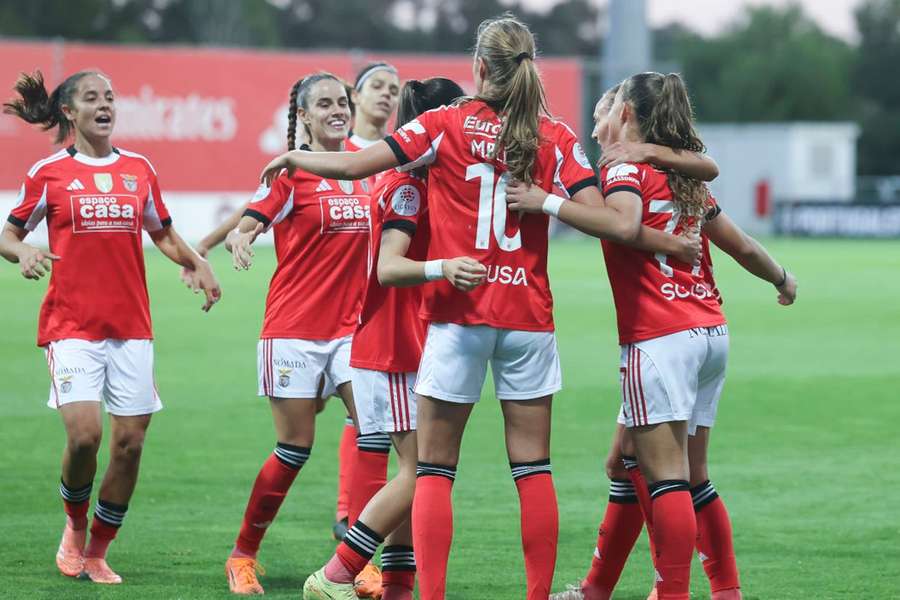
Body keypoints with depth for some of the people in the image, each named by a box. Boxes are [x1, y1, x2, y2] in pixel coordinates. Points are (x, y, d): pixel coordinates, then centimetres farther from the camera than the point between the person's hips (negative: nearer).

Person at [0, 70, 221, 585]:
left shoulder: (139, 169, 10)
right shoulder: (50, 173, 2)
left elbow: (163, 233, 23)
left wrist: (197, 263, 5)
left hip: (131, 326, 3)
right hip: (71, 325, -3)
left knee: (130, 441, -2)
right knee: (85, 433, -19)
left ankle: (97, 554, 12)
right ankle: (75, 527, 10)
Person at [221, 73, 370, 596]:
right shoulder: (291, 172, -6)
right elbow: (246, 226, -12)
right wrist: (238, 241, -34)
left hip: (351, 326, 5)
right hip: (294, 327, -5)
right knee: (295, 449, -1)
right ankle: (243, 556, 16)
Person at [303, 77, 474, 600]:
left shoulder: (423, 183, 15)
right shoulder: (405, 186, -15)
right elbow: (389, 267, -28)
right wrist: (442, 268, -44)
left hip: (415, 348, 10)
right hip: (392, 351, -10)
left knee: (422, 473, 8)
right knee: (420, 472, -11)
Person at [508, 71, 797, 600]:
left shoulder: (626, 166, -4)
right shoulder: (686, 176, 18)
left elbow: (623, 221, -27)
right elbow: (741, 245, 25)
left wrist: (547, 202, -23)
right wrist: (783, 279, 42)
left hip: (660, 336, -8)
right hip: (711, 333, 8)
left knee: (665, 474, -10)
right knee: (693, 477, 14)